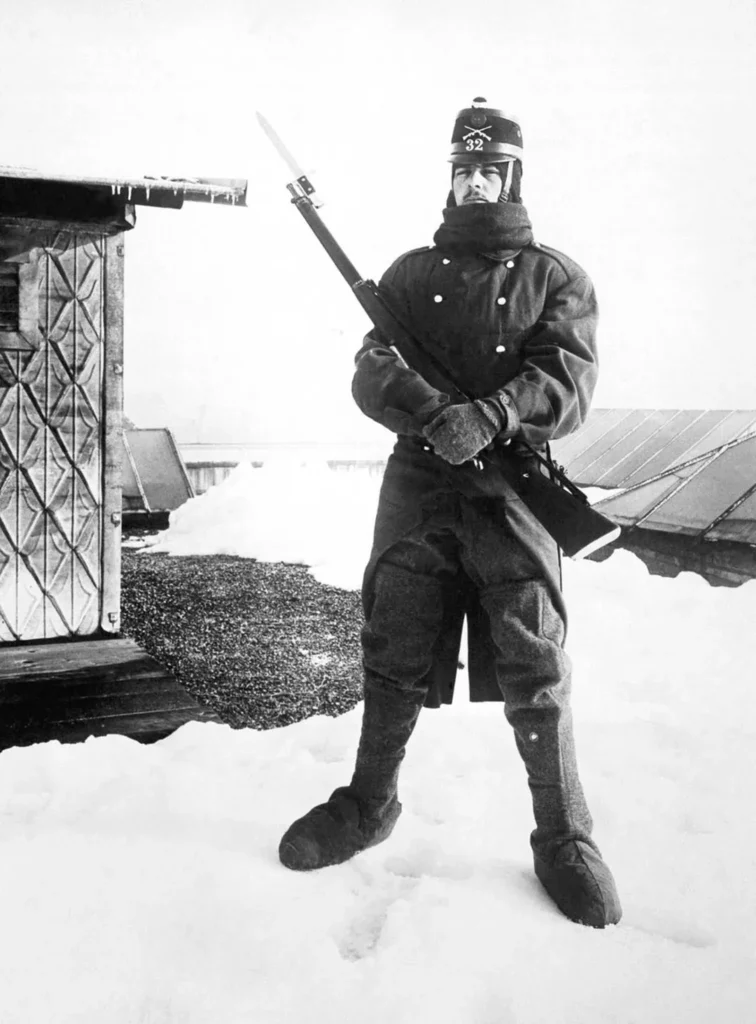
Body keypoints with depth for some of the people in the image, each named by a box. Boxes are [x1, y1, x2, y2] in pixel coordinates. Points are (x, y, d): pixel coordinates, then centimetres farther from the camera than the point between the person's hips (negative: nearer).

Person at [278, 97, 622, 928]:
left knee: (534, 671, -5)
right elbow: (372, 373, 0)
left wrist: (487, 417, -27)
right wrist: (432, 412, -22)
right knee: (394, 660, 7)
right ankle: (370, 803, 28)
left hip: (512, 489, -2)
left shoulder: (556, 278, 7)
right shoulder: (411, 273, 14)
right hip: (418, 484, 2)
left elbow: (568, 386, -8)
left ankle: (563, 837, 12)